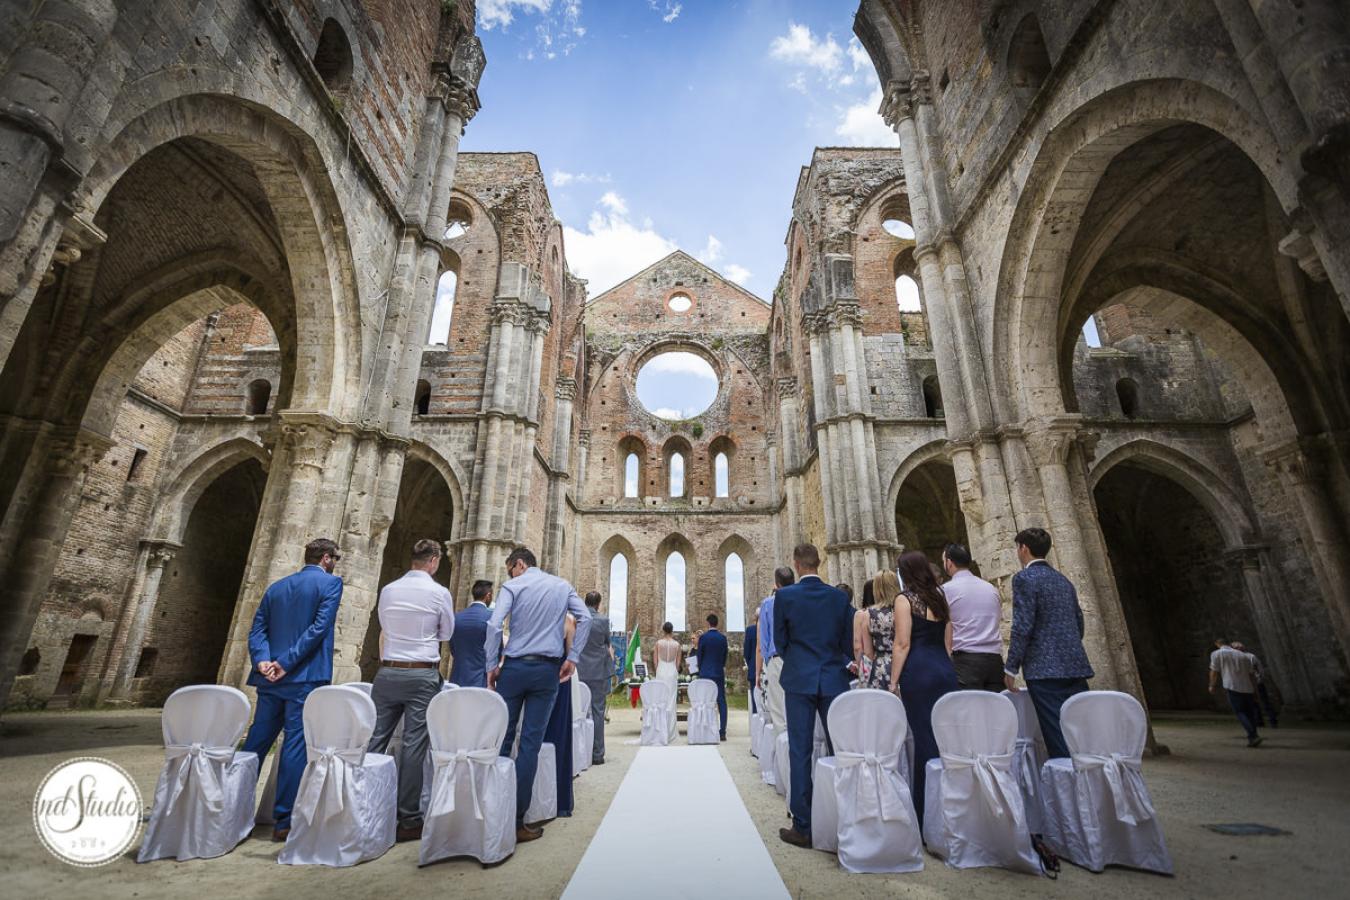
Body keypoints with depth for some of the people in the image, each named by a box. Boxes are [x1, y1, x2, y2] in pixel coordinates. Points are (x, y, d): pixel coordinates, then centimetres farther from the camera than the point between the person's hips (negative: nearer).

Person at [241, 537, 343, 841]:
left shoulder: (276, 587, 15)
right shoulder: (330, 582, -5)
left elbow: (257, 629, 8)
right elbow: (319, 627, -16)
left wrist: (263, 659, -4)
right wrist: (287, 662, -12)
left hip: (270, 679, 6)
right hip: (305, 679, -6)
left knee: (256, 743, 18)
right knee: (296, 745, 0)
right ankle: (284, 821, 5)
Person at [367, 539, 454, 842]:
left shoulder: (388, 590, 5)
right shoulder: (440, 593, -7)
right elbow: (447, 634, 6)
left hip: (387, 672, 4)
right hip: (422, 675, -4)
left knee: (374, 739, 11)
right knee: (414, 745, 1)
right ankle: (408, 820, 8)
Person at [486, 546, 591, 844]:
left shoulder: (511, 586, -1)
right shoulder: (562, 586, 9)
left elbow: (494, 625, -12)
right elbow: (585, 618, 2)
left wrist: (492, 666, -4)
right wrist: (572, 658, 4)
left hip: (514, 667, -2)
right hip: (547, 670, 2)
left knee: (503, 739, 9)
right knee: (530, 744, 4)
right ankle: (517, 821, 7)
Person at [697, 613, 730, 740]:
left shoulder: (703, 637, -8)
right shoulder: (723, 637, 1)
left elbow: (699, 655, -1)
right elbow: (725, 656, 9)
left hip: (705, 673, -2)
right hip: (719, 673, 2)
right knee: (721, 702, 4)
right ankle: (722, 732, 2)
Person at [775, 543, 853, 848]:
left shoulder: (784, 595, -7)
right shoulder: (839, 596, 1)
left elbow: (779, 640, 2)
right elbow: (848, 641, 6)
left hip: (799, 680, -2)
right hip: (834, 679, 2)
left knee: (800, 752, 4)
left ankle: (802, 828, 9)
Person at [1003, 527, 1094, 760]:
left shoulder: (1024, 578, -8)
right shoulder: (1065, 581, 16)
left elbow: (1022, 627, -14)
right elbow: (1079, 623, 20)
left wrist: (1010, 668, -8)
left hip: (1045, 668, -7)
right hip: (1076, 666, 7)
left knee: (1058, 737, -4)